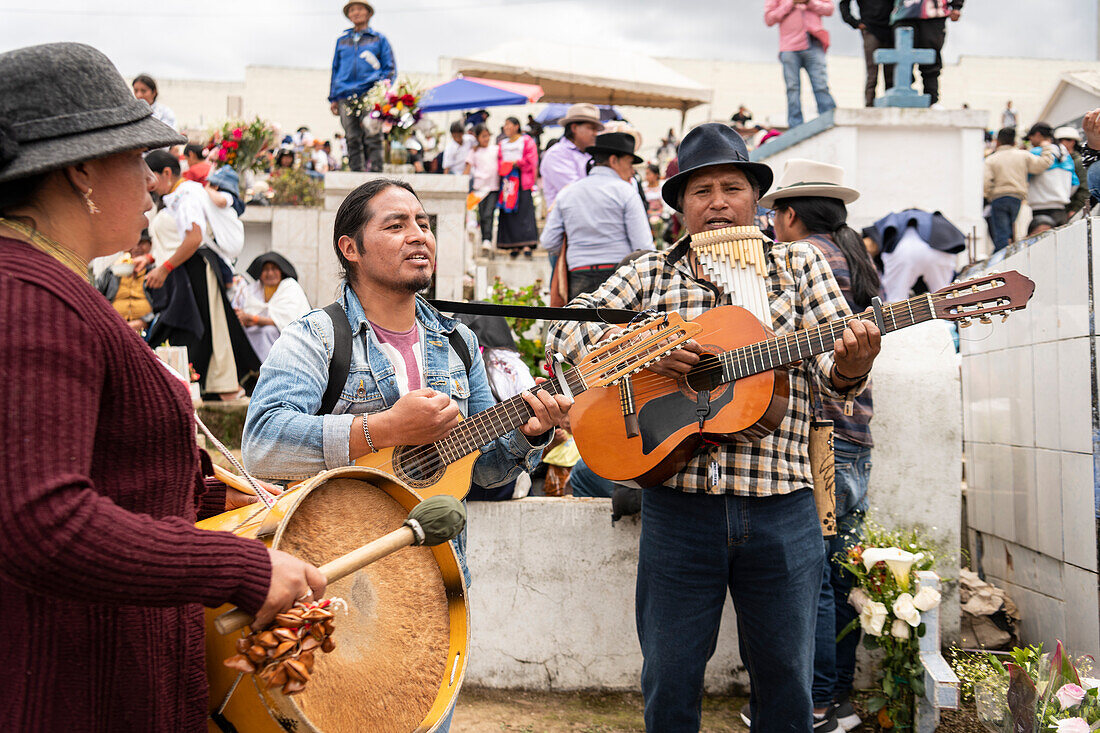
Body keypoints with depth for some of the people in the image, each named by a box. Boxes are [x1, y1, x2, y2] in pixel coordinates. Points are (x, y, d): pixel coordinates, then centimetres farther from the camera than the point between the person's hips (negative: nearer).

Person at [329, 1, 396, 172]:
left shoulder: (379, 39, 14)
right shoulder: (342, 41, 22)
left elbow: (390, 69, 12)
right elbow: (335, 70, 24)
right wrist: (333, 98, 14)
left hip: (370, 94, -3)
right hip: (346, 97, 3)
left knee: (372, 137, -13)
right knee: (352, 139, -2)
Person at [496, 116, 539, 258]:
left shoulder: (526, 141, 5)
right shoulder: (502, 144, 21)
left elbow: (531, 159, -4)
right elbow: (499, 160, 19)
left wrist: (516, 163, -11)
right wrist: (502, 168, -1)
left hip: (522, 180, -5)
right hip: (507, 180, 5)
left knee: (524, 211, -12)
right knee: (509, 213, -2)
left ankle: (527, 244, -16)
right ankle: (514, 245, -1)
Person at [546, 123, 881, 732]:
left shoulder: (798, 263, 9)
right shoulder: (651, 274, 9)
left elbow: (829, 370, 2)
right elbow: (564, 328, 1)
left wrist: (849, 366, -23)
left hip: (780, 506, 0)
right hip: (677, 505, 0)